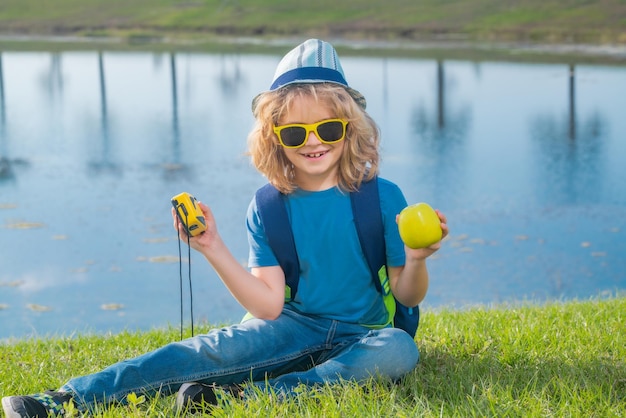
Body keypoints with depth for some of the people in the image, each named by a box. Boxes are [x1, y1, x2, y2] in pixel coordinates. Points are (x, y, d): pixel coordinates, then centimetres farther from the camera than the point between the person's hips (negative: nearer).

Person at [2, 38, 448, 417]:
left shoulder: (381, 197, -8)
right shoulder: (268, 208, -1)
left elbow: (407, 297, -3)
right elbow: (268, 304, -8)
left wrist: (416, 260, -26)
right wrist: (214, 249, -17)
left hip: (358, 337, -1)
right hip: (296, 326, 1)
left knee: (399, 349, -35)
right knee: (219, 348, -27)